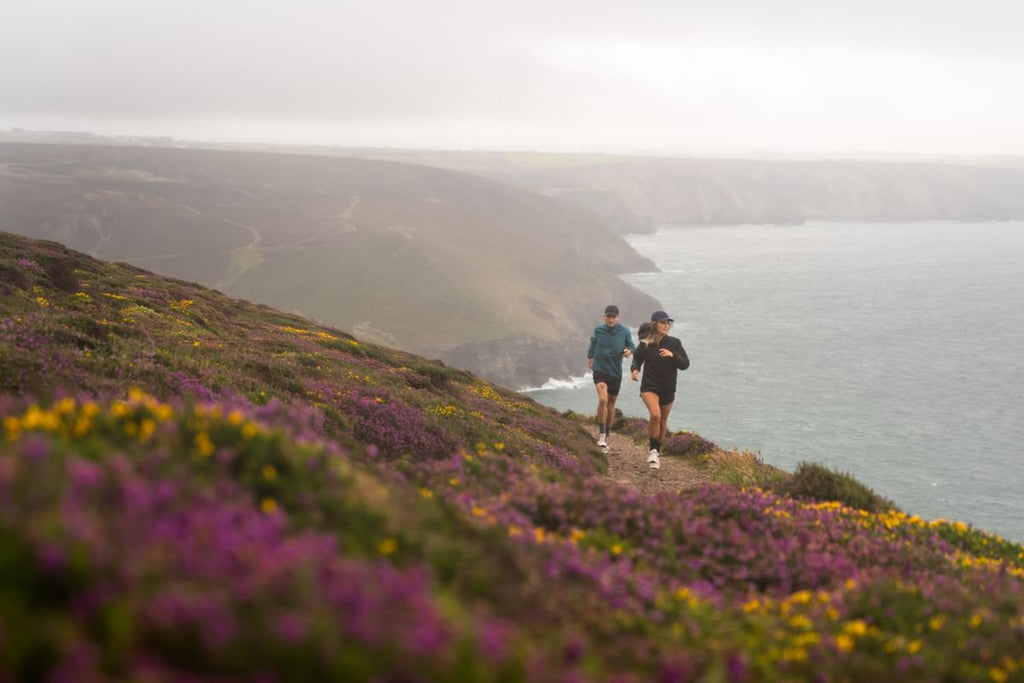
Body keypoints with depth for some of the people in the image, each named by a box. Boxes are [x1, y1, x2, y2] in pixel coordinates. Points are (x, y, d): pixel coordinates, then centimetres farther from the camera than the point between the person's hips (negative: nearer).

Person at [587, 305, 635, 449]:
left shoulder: (624, 331, -5)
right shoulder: (598, 330, -3)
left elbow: (632, 347, 6)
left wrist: (629, 352, -16)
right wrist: (590, 356, 26)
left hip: (615, 373, 2)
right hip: (600, 371, -2)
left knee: (611, 404, 13)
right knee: (603, 399, -23)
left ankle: (606, 435, 30)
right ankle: (601, 433, -15)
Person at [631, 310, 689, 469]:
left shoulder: (674, 343, -3)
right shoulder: (645, 345, -5)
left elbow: (685, 364, -5)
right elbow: (637, 361, 8)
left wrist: (672, 355, -23)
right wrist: (634, 370, -15)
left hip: (668, 388, 3)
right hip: (649, 386, -3)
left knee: (663, 422, 14)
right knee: (655, 415, -26)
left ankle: (657, 452, 36)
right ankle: (653, 450, -11)